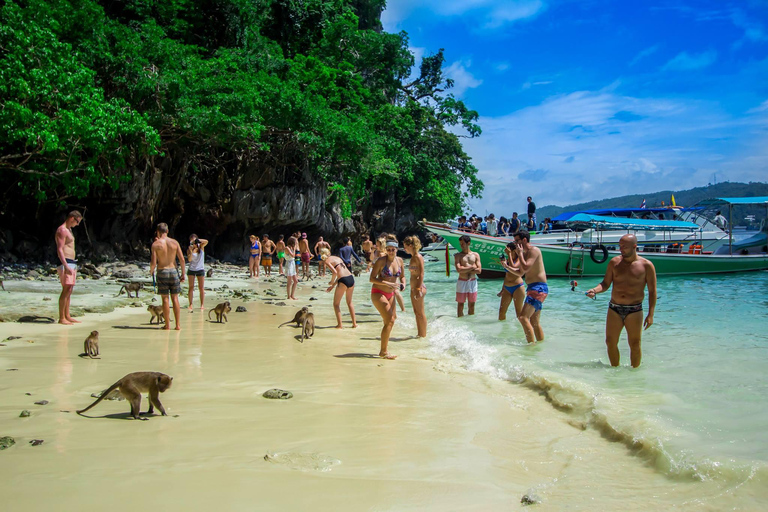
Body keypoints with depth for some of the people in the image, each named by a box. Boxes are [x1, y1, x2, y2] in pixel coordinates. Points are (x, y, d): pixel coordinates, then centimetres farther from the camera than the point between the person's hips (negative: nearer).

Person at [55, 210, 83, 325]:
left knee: (69, 290, 11)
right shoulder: (62, 230, -11)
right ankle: (61, 318, -12)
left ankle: (67, 316, 15)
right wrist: (66, 266, -24)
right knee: (66, 290, -12)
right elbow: (60, 250, -18)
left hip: (71, 263, 10)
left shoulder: (68, 230, 21)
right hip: (65, 263, -10)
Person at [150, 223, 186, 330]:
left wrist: (151, 271, 11)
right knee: (175, 298, 7)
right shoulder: (175, 242, 1)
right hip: (173, 271, 2)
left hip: (162, 272, -2)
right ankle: (177, 325, 6)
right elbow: (182, 259, -2)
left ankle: (167, 325, 6)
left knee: (165, 298, 4)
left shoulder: (156, 244, -7)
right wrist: (183, 273, 7)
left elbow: (153, 263, -10)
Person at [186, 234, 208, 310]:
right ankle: (190, 305, 2)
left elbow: (206, 242, -21)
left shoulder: (201, 246, -1)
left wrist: (197, 240, -33)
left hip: (200, 269, 0)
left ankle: (202, 305, 2)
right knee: (191, 287, 1)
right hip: (191, 270, 0)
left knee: (201, 288, 0)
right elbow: (189, 259, -15)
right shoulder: (189, 249, -3)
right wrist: (191, 251, -28)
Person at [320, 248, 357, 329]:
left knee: (336, 304, 12)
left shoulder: (327, 261, 1)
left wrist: (332, 282, 2)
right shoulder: (337, 258, 24)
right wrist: (333, 285, 28)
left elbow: (335, 272, -15)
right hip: (351, 278, 7)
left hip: (343, 281, -7)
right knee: (349, 302, 24)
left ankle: (340, 324, 8)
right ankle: (354, 323, 24)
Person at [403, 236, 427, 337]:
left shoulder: (418, 257, -14)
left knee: (420, 313, -1)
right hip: (413, 288, 9)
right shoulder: (413, 257, 13)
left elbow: (421, 274, -19)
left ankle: (423, 335, 6)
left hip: (418, 287, -9)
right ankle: (419, 334, 22)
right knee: (416, 313, 14)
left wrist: (419, 289, -23)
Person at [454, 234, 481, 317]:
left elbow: (479, 270, -5)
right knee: (461, 304, 3)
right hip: (462, 282, -2)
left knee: (472, 305, 8)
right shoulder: (458, 255, 0)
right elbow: (458, 269, -15)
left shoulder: (476, 255, 5)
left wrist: (465, 269, -9)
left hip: (473, 282, 2)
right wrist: (472, 267, -10)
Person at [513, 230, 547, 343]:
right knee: (535, 322, 15)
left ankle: (532, 344, -21)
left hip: (538, 288, -11)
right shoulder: (525, 253, 20)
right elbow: (521, 272, 23)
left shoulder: (534, 250, -9)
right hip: (533, 288, 11)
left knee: (523, 317, -22)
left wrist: (520, 253, -10)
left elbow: (526, 267, -22)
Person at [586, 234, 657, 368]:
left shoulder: (646, 265, -3)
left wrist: (650, 314, -7)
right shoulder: (614, 262, 4)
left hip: (634, 310, -3)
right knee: (610, 342, 4)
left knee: (635, 344, 3)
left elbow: (652, 291, -1)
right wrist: (595, 290, -15)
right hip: (614, 308, 3)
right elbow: (606, 284, 7)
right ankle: (615, 369, 23)